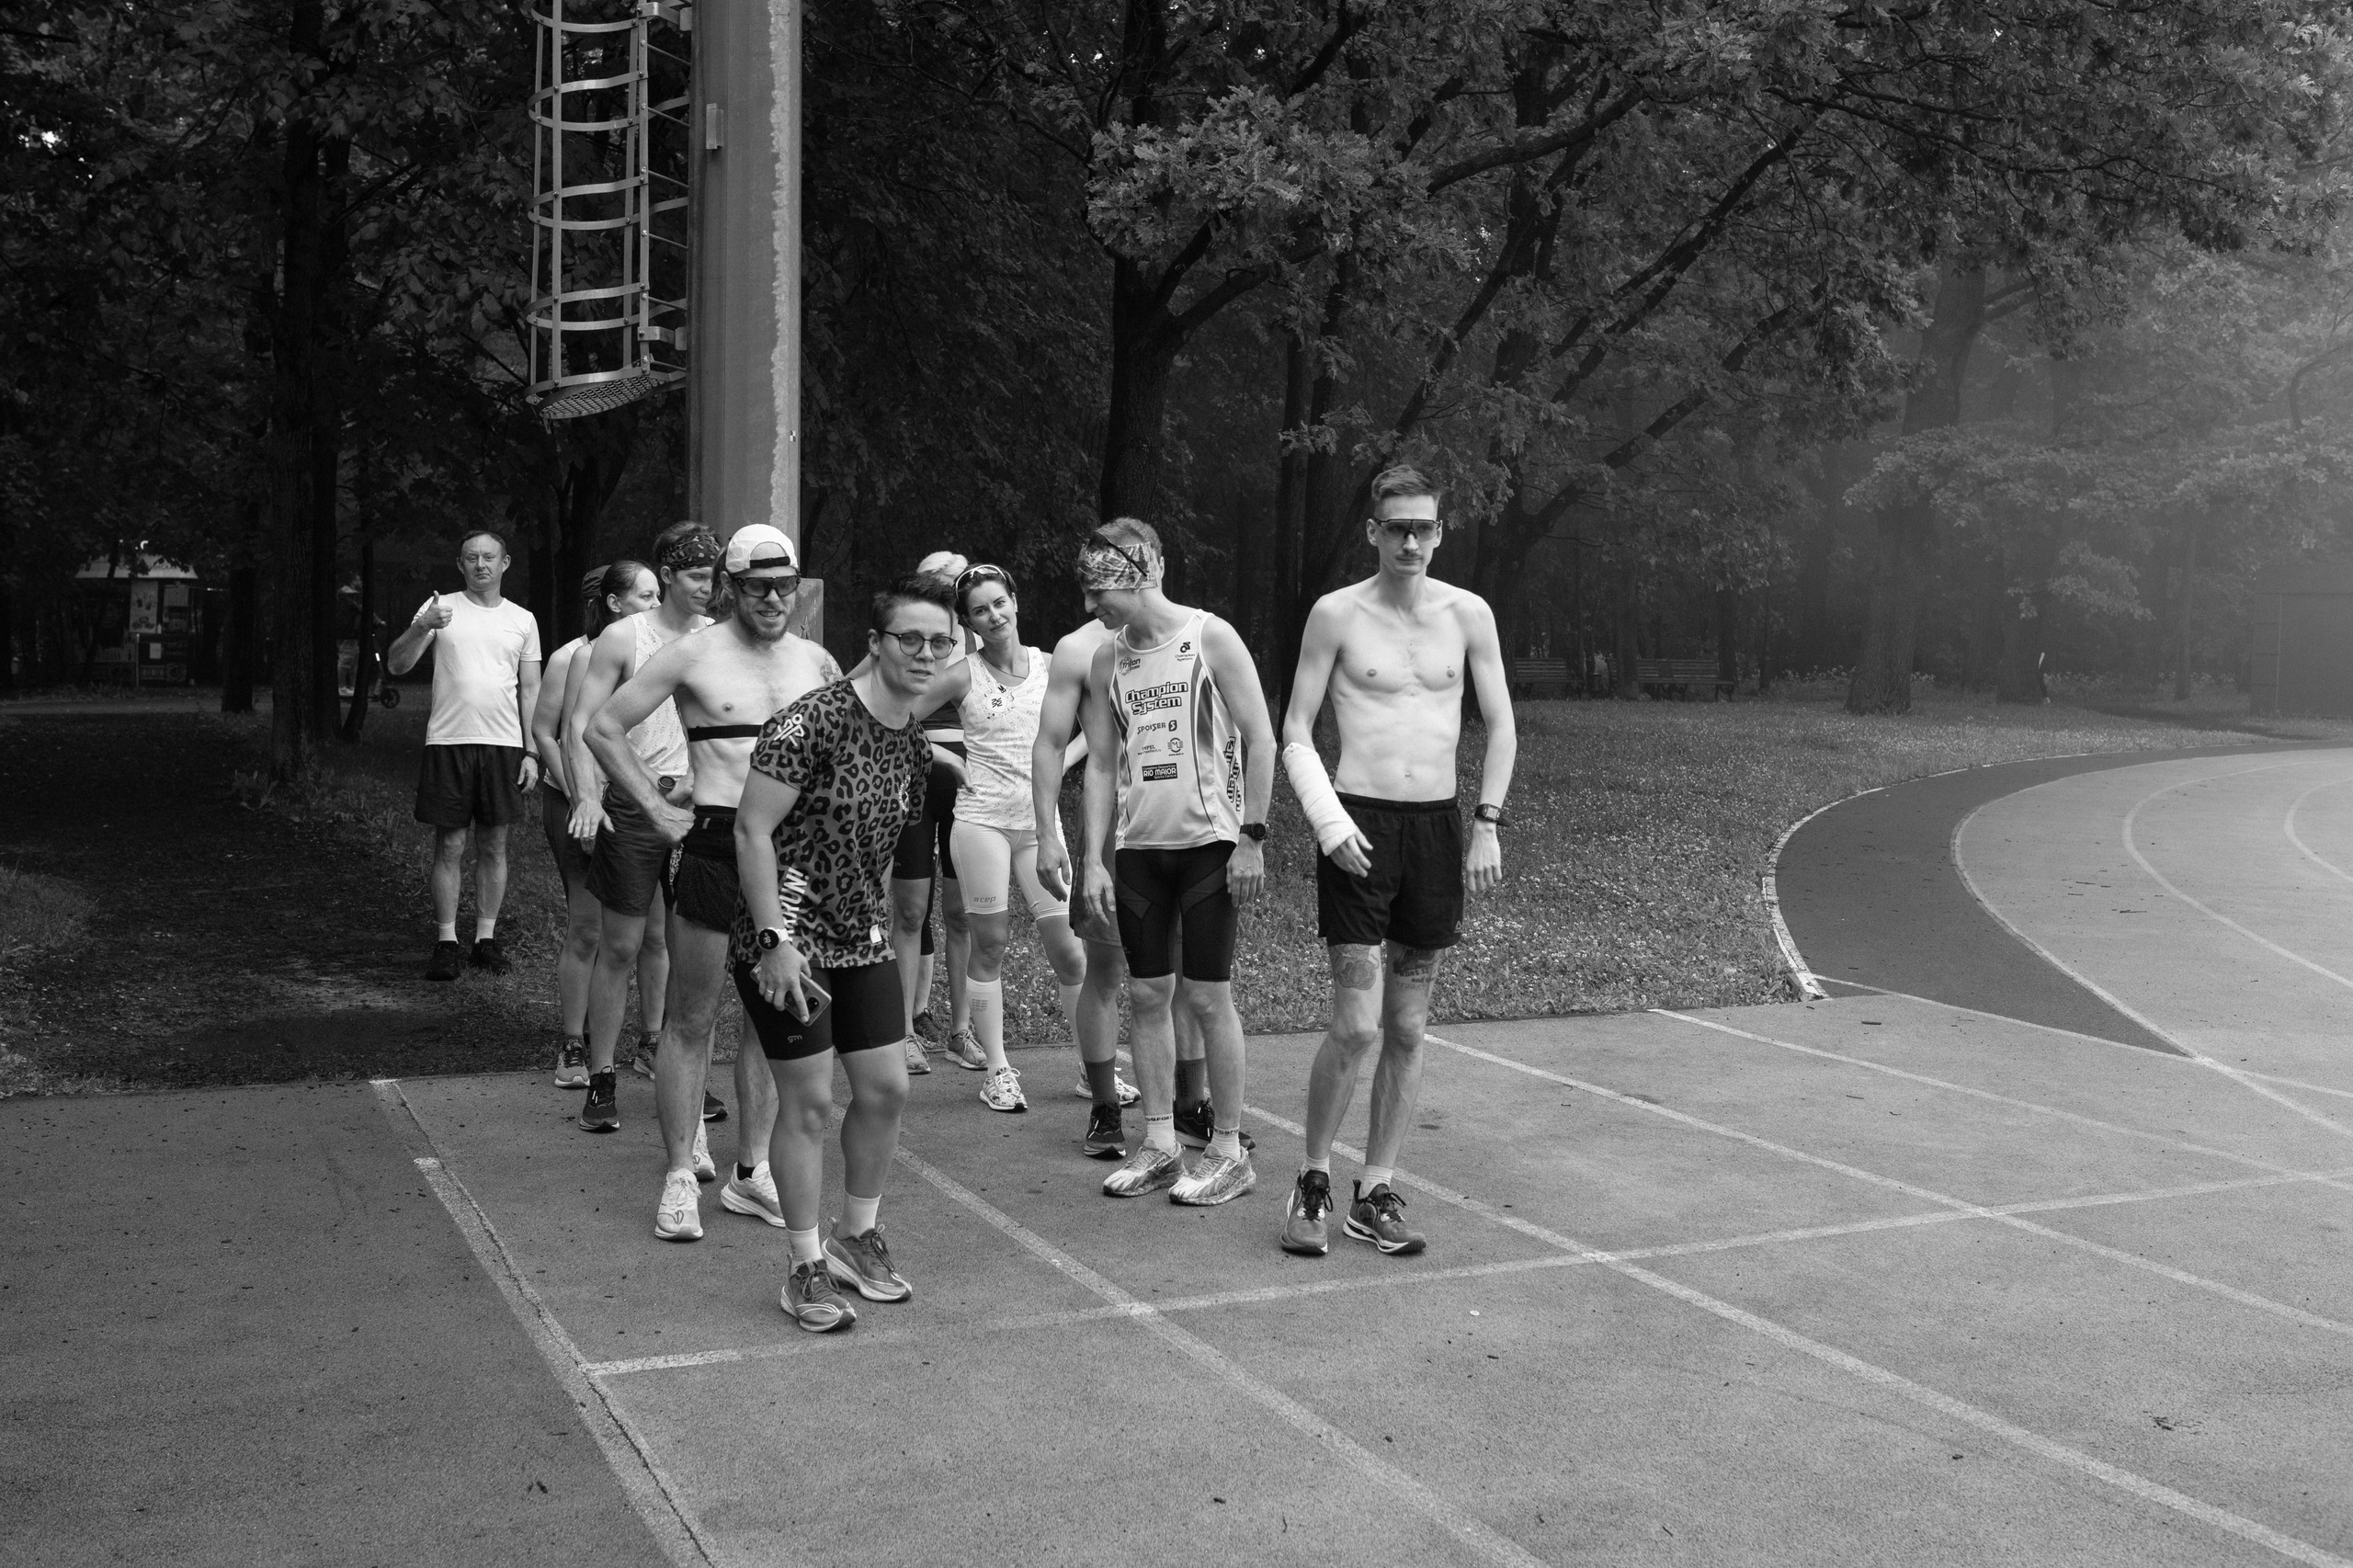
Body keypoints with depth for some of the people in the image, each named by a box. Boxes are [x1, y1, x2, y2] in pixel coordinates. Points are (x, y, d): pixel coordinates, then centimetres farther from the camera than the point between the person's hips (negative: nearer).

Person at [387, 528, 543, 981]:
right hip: (448, 740, -2)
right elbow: (396, 665, -4)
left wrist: (532, 752, 4)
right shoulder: (440, 607, 3)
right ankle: (446, 943, 6)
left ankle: (485, 939, 15)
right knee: (449, 846, 1)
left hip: (504, 744, 2)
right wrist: (422, 627, -23)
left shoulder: (523, 619, 9)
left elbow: (530, 689, 12)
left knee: (493, 846, 7)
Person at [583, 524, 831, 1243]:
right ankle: (679, 1177, 9)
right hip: (714, 845, -4)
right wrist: (657, 809, -5)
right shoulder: (694, 655, -2)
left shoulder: (817, 663, 9)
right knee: (691, 1020, 2)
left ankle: (751, 1172, 20)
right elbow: (603, 729, -1)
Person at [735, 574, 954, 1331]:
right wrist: (775, 941, -21)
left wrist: (879, 924, 16)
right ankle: (807, 1269, 13)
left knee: (885, 1088, 9)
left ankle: (856, 1237, 30)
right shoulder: (812, 723, -19)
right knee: (809, 1102, -2)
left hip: (862, 938, 7)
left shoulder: (916, 746, 5)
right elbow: (753, 830, -19)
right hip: (788, 942, -7)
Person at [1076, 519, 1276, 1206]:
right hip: (1140, 847, 5)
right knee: (1147, 995, 7)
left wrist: (1252, 838, -11)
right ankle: (1159, 1145, 18)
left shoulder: (1209, 639, -8)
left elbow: (1260, 739, -7)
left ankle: (1229, 1150, 9)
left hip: (1209, 841, -5)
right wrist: (1094, 860, 4)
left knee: (1208, 995, -2)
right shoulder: (1106, 662, 7)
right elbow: (1101, 765, 10)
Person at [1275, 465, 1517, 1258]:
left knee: (1407, 1030, 7)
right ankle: (1314, 1181, 10)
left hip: (1438, 826, 3)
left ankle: (1376, 1192, 18)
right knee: (1356, 1026, -10)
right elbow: (1296, 735, -1)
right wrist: (1330, 824, -13)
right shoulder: (1337, 614, -3)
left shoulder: (1467, 614, 4)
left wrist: (1487, 825, 0)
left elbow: (1501, 729, 10)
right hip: (1361, 826, -3)